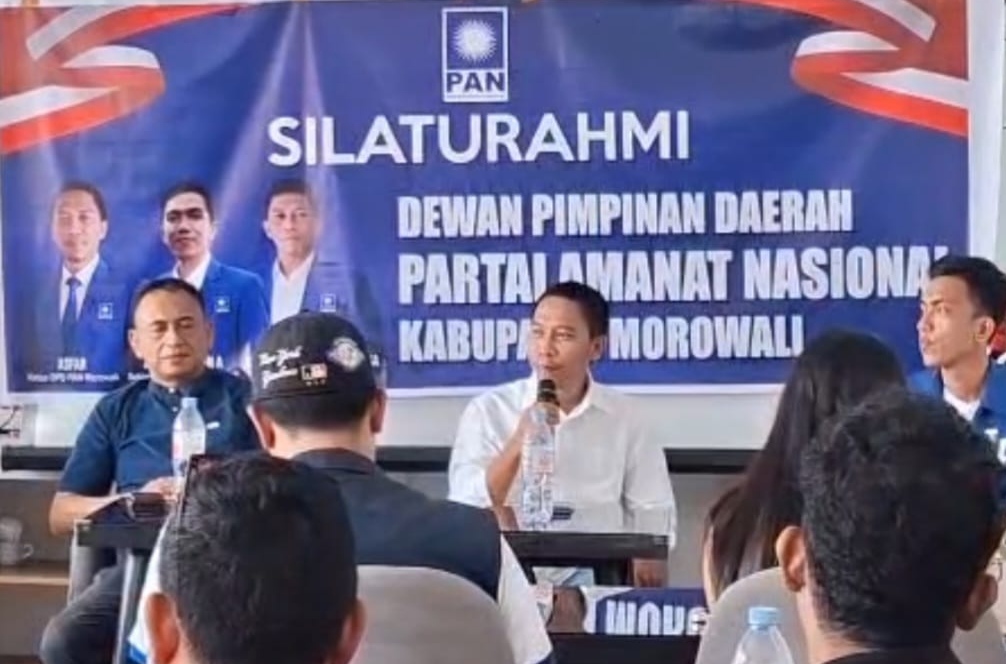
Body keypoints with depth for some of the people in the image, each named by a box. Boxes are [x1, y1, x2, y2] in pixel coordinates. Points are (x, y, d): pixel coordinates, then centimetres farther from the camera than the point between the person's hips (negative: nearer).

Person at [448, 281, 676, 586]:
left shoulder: (622, 416, 7)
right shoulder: (487, 410, 2)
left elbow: (654, 512, 10)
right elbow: (463, 513, -8)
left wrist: (648, 560, -11)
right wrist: (519, 443, -20)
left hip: (591, 572, 2)